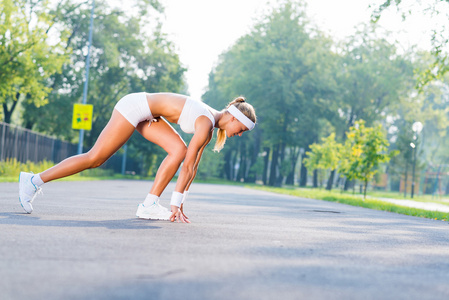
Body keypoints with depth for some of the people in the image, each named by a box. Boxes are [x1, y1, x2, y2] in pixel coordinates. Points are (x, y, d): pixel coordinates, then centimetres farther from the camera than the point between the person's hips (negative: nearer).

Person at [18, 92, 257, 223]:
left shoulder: (211, 125, 7)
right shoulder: (206, 123, -20)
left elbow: (193, 165, 10)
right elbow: (187, 165, -21)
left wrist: (180, 202, 9)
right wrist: (175, 204, -17)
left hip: (146, 114, 9)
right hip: (135, 107, -9)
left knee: (179, 149, -5)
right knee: (94, 158, -8)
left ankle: (149, 205, -7)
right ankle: (34, 181, 0)